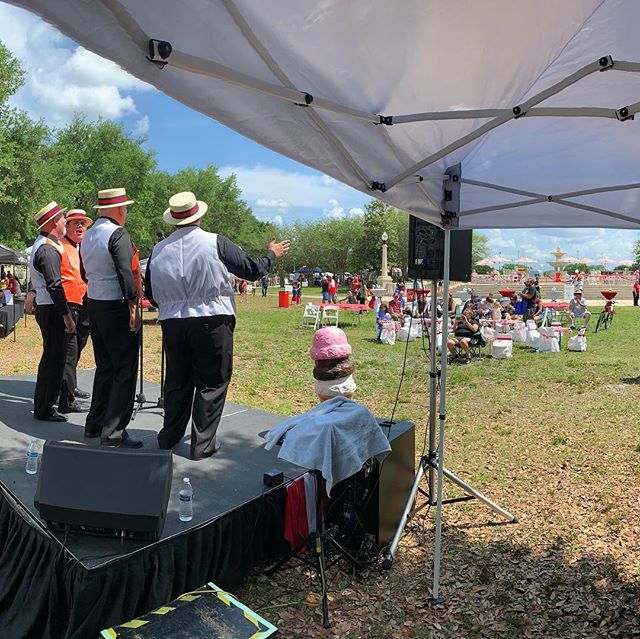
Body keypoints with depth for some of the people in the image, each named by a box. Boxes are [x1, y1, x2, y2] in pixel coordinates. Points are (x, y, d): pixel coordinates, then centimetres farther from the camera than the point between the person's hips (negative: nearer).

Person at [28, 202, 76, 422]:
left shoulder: (41, 245, 15)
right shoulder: (48, 249, -18)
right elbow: (54, 286, -23)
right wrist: (67, 316, -21)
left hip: (44, 307, 11)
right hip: (51, 310, -11)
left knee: (51, 357, 18)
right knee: (54, 359, -4)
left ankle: (41, 405, 29)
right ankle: (44, 409, 4)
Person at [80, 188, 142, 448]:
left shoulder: (87, 236, 13)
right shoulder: (118, 234, -13)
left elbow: (86, 272, 18)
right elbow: (125, 273, -20)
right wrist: (133, 306, -18)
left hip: (94, 305, 9)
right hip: (116, 307, -9)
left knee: (104, 367, 18)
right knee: (125, 370, -4)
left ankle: (94, 424, 24)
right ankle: (113, 431, -4)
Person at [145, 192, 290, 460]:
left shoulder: (159, 249, 2)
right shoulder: (216, 243, -9)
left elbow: (151, 294, 9)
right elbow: (252, 269, -2)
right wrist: (272, 254, 17)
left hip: (172, 323, 4)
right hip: (212, 320, -4)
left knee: (177, 381, 17)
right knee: (211, 384, 7)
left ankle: (169, 438, 29)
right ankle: (202, 444, 13)